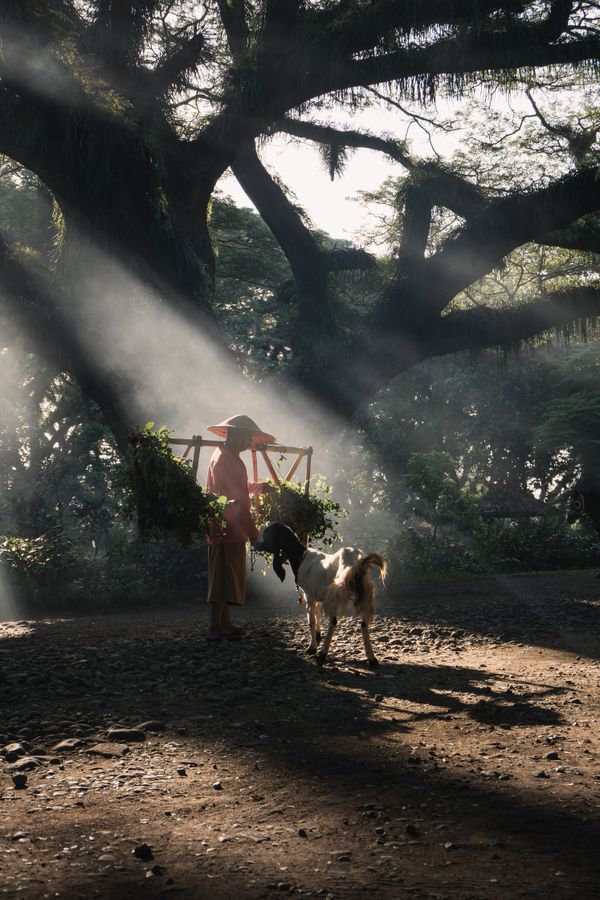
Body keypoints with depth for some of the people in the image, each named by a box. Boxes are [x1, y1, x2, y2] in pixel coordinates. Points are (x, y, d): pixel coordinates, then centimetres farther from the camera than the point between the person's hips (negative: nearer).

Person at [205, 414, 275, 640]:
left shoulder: (221, 455, 17)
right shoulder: (229, 459, -16)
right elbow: (239, 500, -20)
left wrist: (262, 486, 39)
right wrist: (253, 533, -19)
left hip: (220, 527, 10)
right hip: (229, 527, -10)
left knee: (223, 577, 14)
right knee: (225, 577, -7)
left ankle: (225, 624, 20)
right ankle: (216, 628, -5)